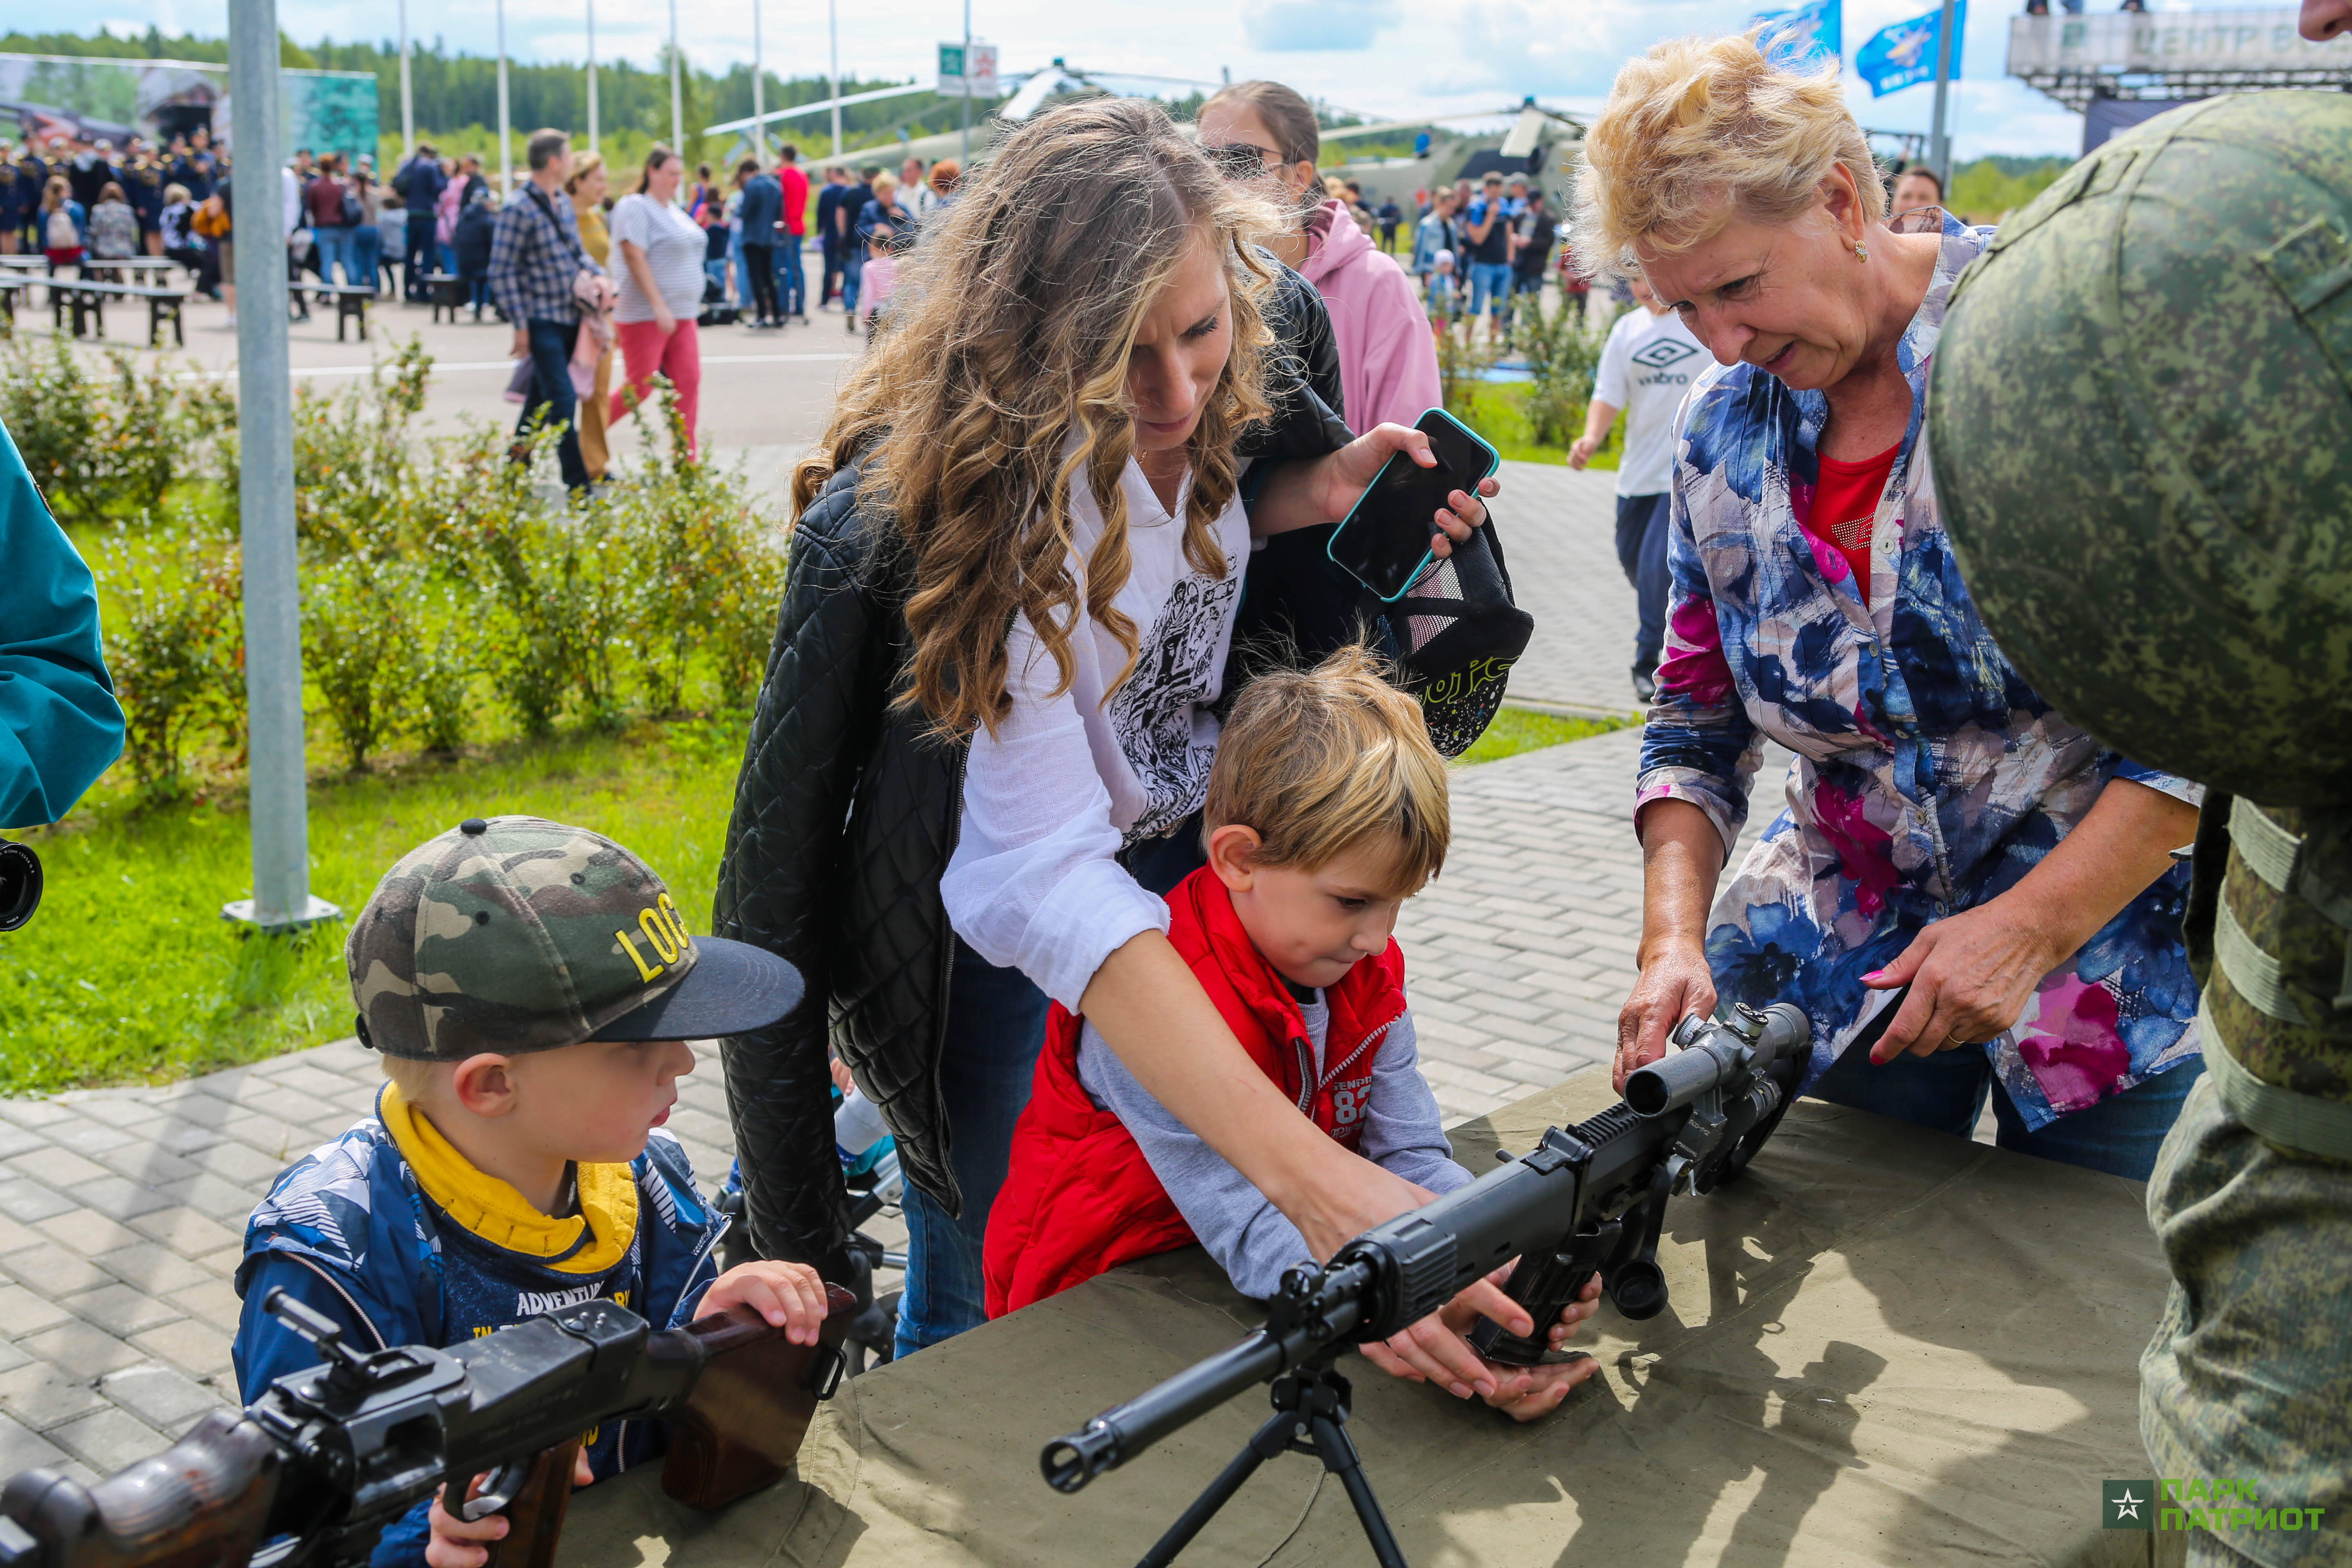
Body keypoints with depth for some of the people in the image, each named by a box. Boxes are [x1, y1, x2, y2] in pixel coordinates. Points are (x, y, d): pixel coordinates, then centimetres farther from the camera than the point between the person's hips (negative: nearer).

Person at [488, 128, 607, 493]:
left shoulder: (563, 203, 12)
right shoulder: (519, 209, -13)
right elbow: (502, 271, -14)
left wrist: (597, 274, 2)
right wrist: (520, 324, -17)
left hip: (570, 316, 8)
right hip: (541, 321, -8)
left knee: (542, 397, 15)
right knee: (562, 400, -10)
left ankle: (516, 467, 28)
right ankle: (578, 485, -8)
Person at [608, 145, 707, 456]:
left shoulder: (673, 209, 17)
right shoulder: (636, 207, -10)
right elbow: (635, 258, -19)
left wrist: (687, 308, 19)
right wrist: (659, 306, -24)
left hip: (680, 315, 8)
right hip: (644, 316, -8)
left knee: (688, 382, 0)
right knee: (640, 389, -6)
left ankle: (686, 460, 3)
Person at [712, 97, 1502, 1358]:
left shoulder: (1275, 331, -17)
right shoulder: (967, 488, -35)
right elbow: (1042, 875, -44)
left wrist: (1317, 496, -19)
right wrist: (1302, 1168, -54)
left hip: (1196, 849, 5)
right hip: (996, 919, -5)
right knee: (989, 1317, 8)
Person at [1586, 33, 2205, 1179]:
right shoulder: (1721, 426, 0)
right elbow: (1698, 727, 5)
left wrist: (2028, 928, -21)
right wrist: (1674, 936, -11)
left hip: (2117, 945, -4)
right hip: (1845, 954, 4)